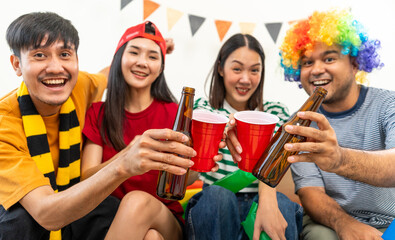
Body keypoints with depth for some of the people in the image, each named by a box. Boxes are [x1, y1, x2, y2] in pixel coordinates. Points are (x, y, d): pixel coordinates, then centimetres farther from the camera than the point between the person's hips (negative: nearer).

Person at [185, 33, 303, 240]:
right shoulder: (203, 109, 7)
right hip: (213, 207, 1)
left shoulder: (275, 112, 9)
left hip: (258, 203, 0)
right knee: (218, 194, -33)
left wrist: (266, 199, -33)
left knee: (281, 204, -32)